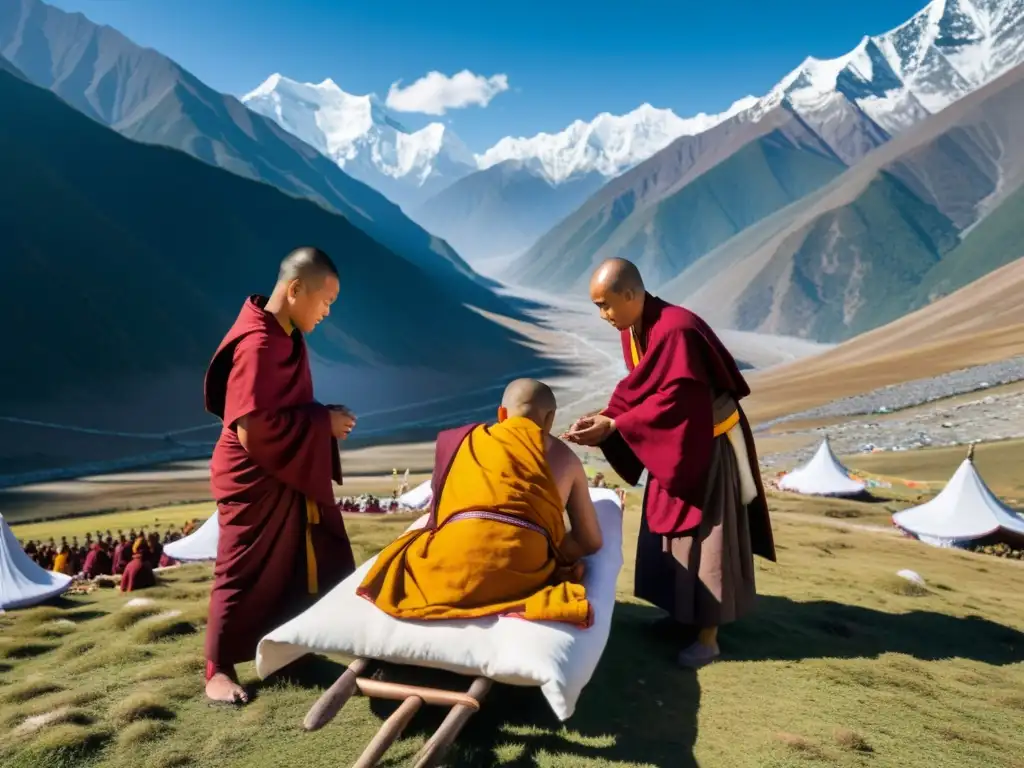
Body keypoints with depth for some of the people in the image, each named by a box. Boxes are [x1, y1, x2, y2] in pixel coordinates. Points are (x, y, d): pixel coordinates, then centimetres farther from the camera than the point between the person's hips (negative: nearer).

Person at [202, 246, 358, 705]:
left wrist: (324, 418, 0)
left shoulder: (283, 336, 7)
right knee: (244, 575, 4)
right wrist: (324, 423, -21)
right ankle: (219, 670, 21)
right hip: (255, 480, -10)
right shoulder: (258, 343, -24)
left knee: (327, 565, 18)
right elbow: (253, 427, -30)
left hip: (295, 474, 10)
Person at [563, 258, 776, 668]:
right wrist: (604, 418, -12)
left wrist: (614, 426, -27)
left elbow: (674, 400, -30)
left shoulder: (676, 330, -30)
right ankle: (684, 612, 33)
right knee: (669, 531, 16)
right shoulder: (633, 329, -1)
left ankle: (708, 635, 14)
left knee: (702, 536, 1)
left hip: (707, 445, -9)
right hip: (671, 445, 9)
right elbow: (636, 388, 4)